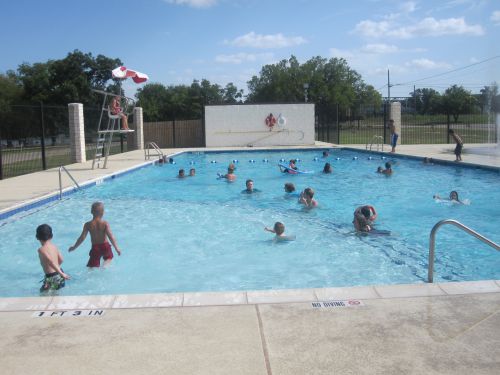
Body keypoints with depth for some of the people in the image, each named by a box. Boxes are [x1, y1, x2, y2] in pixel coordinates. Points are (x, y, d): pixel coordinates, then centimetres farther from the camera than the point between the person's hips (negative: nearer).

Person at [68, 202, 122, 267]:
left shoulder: (88, 224, -7)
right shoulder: (105, 224, -11)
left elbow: (82, 237, -6)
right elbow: (111, 237, -15)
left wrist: (74, 247, 7)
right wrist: (117, 248, -8)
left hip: (95, 248, 0)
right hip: (105, 246, 0)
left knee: (92, 266, 8)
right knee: (109, 257, 31)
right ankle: (106, 264, -1)